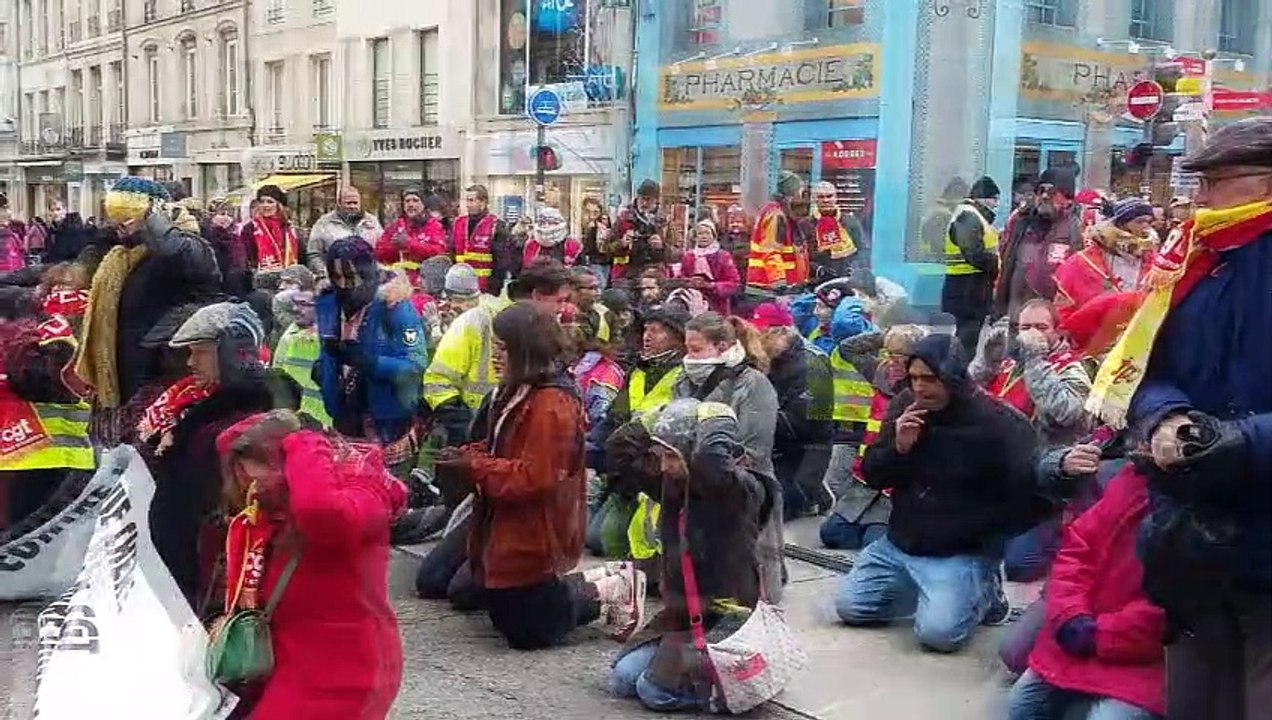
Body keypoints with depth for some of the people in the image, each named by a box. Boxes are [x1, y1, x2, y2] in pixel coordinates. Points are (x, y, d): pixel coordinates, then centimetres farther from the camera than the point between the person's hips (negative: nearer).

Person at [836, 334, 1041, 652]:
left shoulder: (998, 423, -16)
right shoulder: (904, 406, 0)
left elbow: (1026, 494, -13)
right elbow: (872, 476, 4)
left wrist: (979, 531, -10)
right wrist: (898, 448, -16)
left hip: (962, 554, -6)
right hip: (899, 544, 6)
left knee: (938, 632, -25)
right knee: (849, 607, -3)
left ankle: (982, 594, 7)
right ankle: (926, 589, 16)